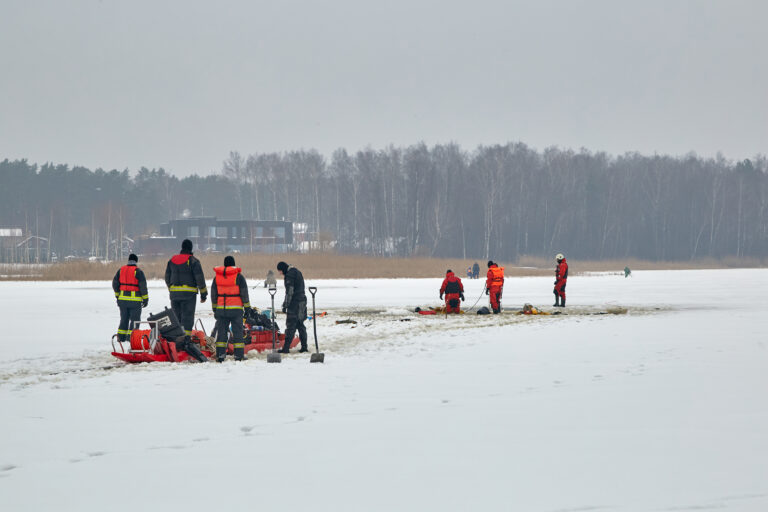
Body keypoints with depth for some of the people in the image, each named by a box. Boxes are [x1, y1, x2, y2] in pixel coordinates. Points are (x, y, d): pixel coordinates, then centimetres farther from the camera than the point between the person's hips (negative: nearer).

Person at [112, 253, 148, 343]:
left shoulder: (121, 270, 7)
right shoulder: (138, 271, -8)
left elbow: (115, 283, 11)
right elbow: (143, 286, -10)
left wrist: (117, 295, 21)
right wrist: (145, 299, -3)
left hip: (123, 299, 5)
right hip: (135, 300, -5)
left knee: (124, 319, 15)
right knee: (135, 319, 1)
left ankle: (121, 336, 14)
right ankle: (130, 337, -5)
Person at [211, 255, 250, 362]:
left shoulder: (216, 277, 6)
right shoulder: (239, 276, -5)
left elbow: (213, 294, 10)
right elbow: (244, 293, -4)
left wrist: (214, 309, 16)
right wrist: (247, 307, 3)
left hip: (221, 308, 3)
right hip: (236, 308, -3)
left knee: (221, 331, 8)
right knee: (237, 331, 2)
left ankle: (220, 355, 3)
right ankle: (239, 355, -1)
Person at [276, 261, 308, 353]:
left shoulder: (289, 275, -14)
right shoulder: (297, 272, 17)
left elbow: (289, 291, -18)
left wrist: (285, 305, -15)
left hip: (294, 303, -10)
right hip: (302, 300, 10)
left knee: (291, 325, -8)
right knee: (300, 324, 13)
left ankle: (286, 348, -9)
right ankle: (304, 346, 13)